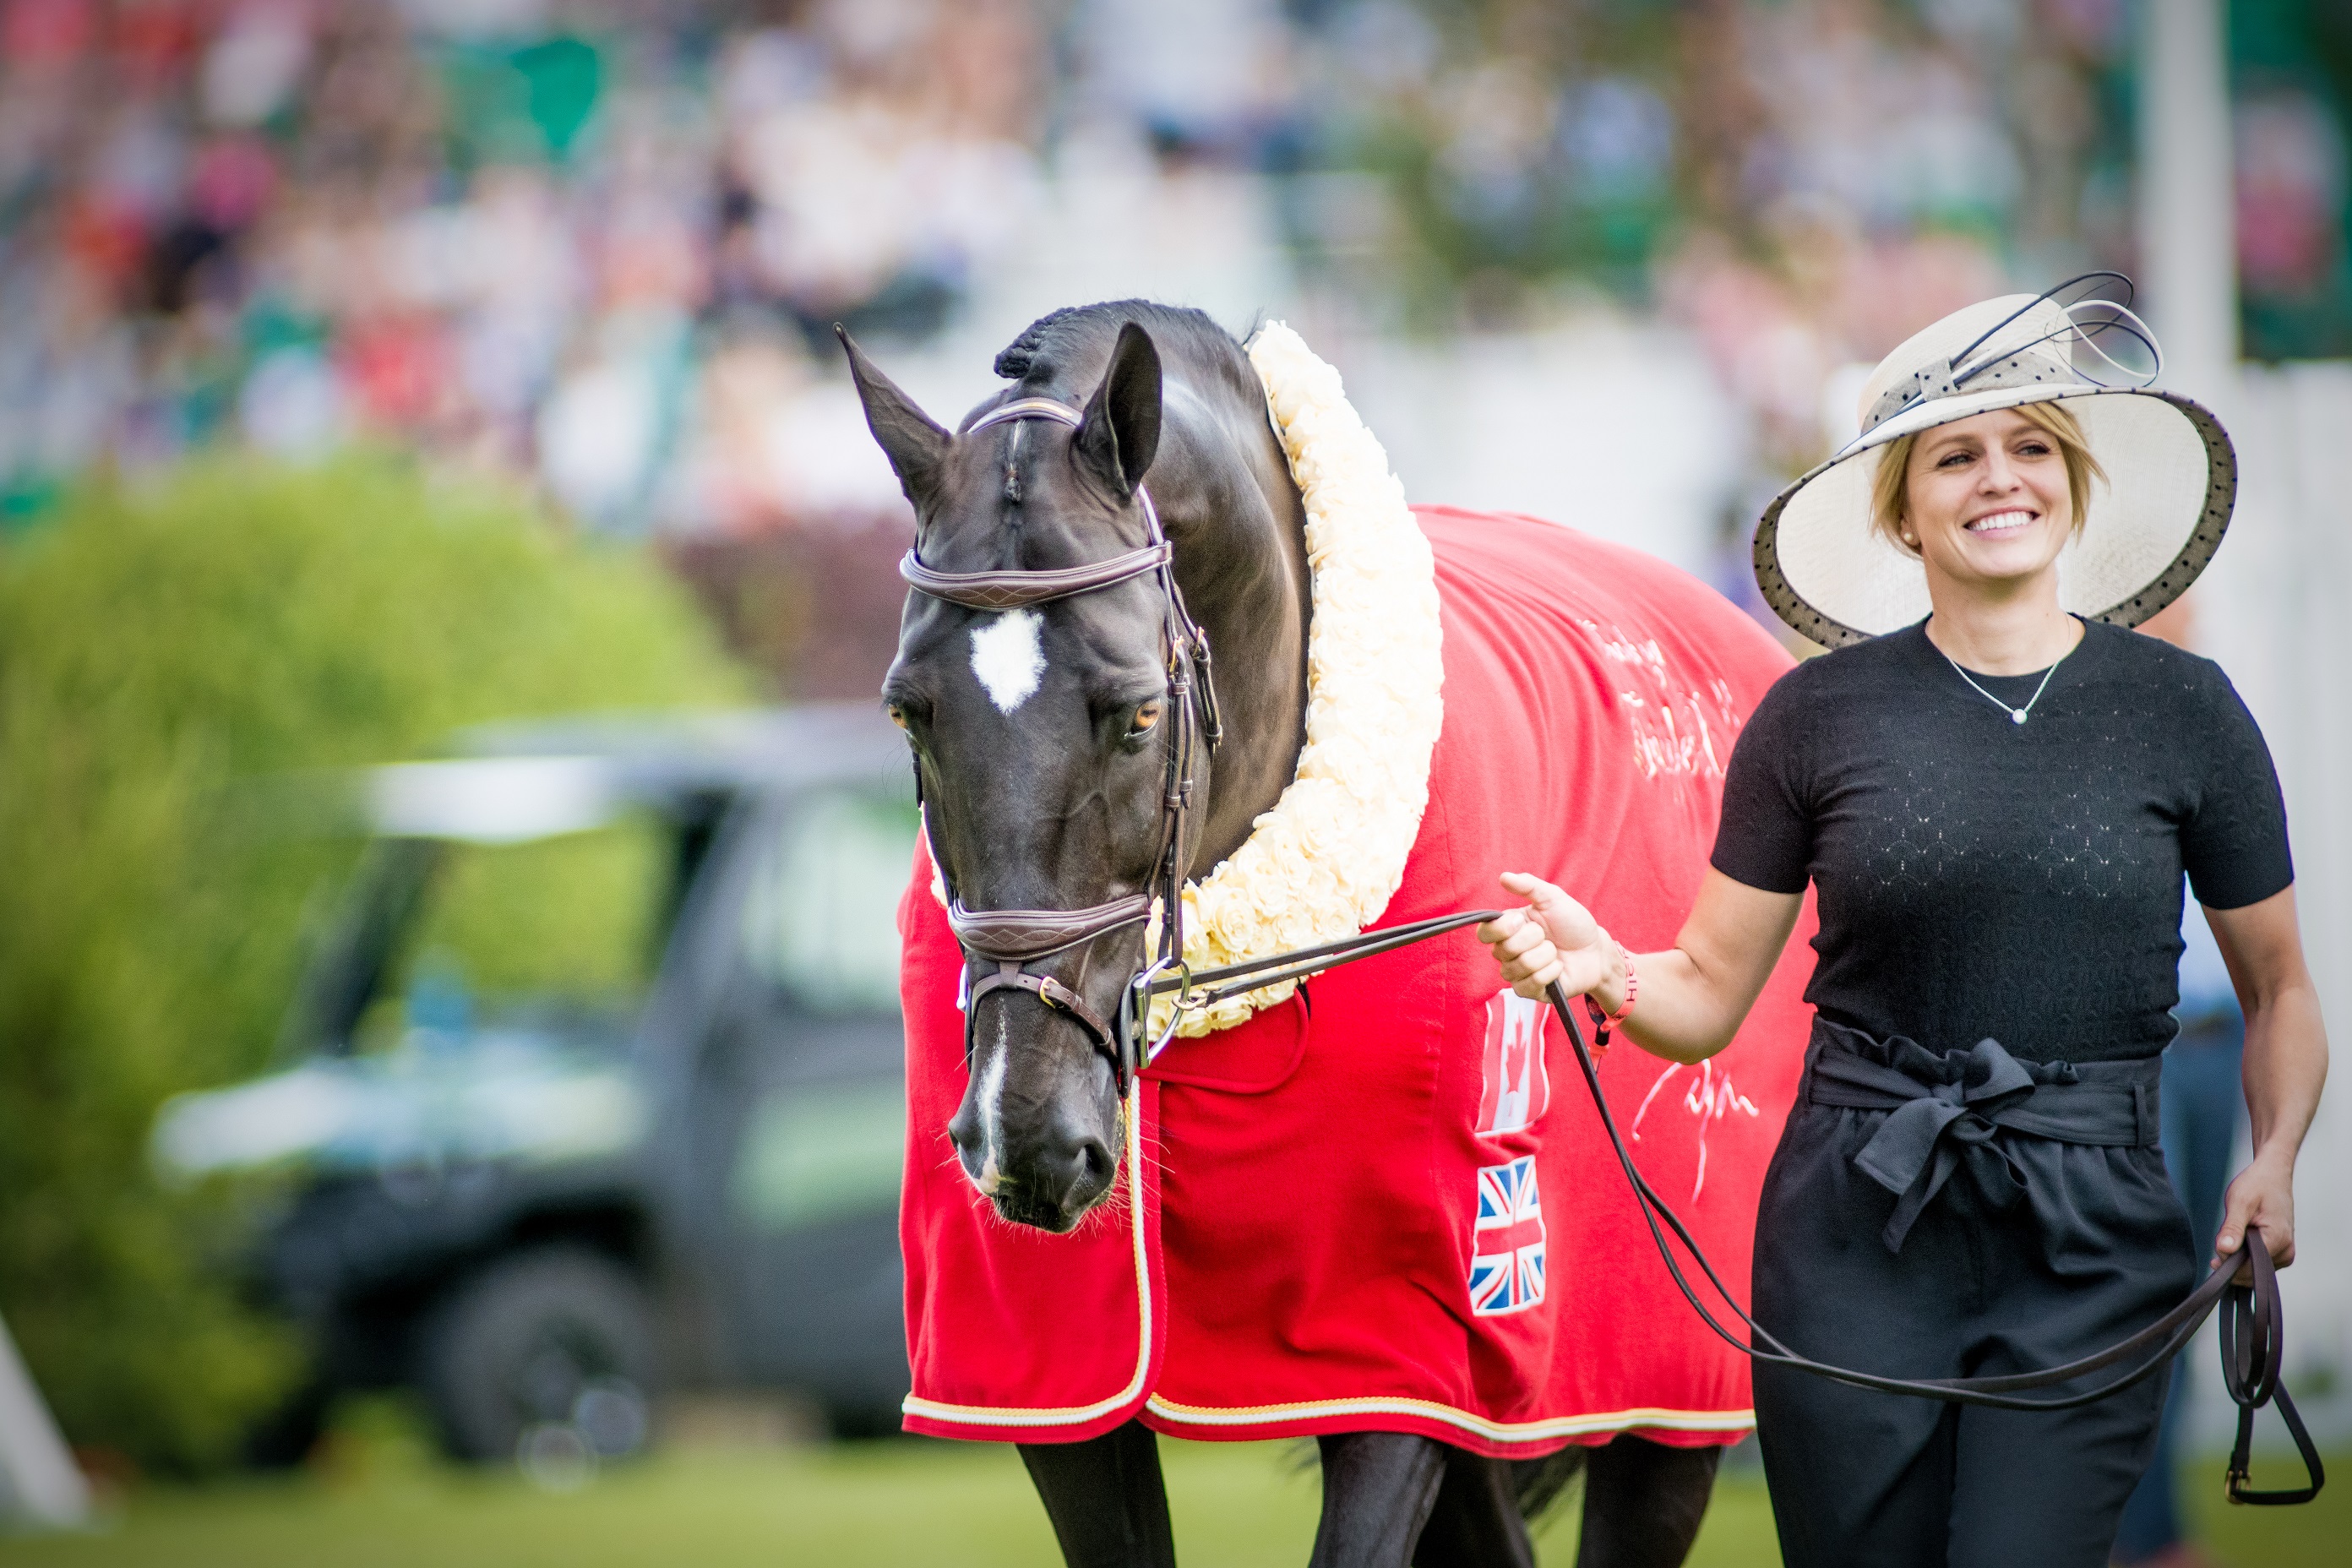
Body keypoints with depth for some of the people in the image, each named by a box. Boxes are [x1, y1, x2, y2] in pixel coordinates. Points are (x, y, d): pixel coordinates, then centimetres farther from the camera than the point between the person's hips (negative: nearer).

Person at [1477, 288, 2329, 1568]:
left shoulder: (2182, 710, 3)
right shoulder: (1818, 717, 3)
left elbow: (2280, 989, 13)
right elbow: (1708, 998, 6)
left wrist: (2274, 1161, -4)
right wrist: (1602, 970, -16)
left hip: (2088, 1255, -1)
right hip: (1856, 1235, 1)